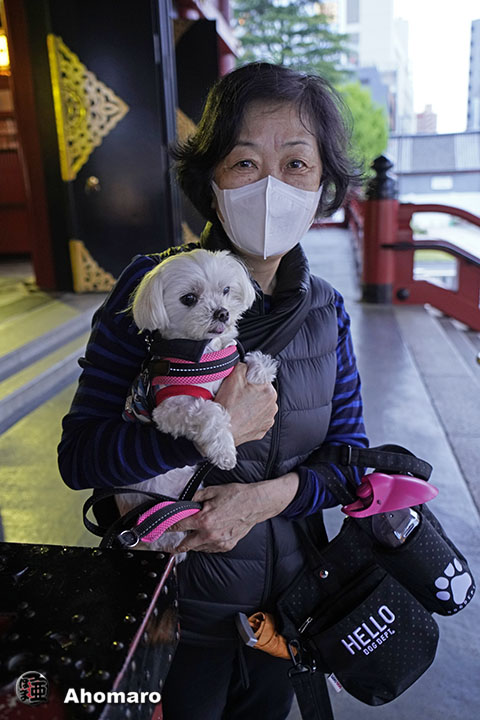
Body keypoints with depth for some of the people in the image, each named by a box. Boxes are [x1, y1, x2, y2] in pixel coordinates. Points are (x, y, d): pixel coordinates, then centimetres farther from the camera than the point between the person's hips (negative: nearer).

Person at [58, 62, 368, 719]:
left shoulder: (325, 310, -8)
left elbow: (351, 454, -5)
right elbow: (78, 455, -21)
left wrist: (271, 494, -23)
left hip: (291, 591, 4)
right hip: (181, 599, -3)